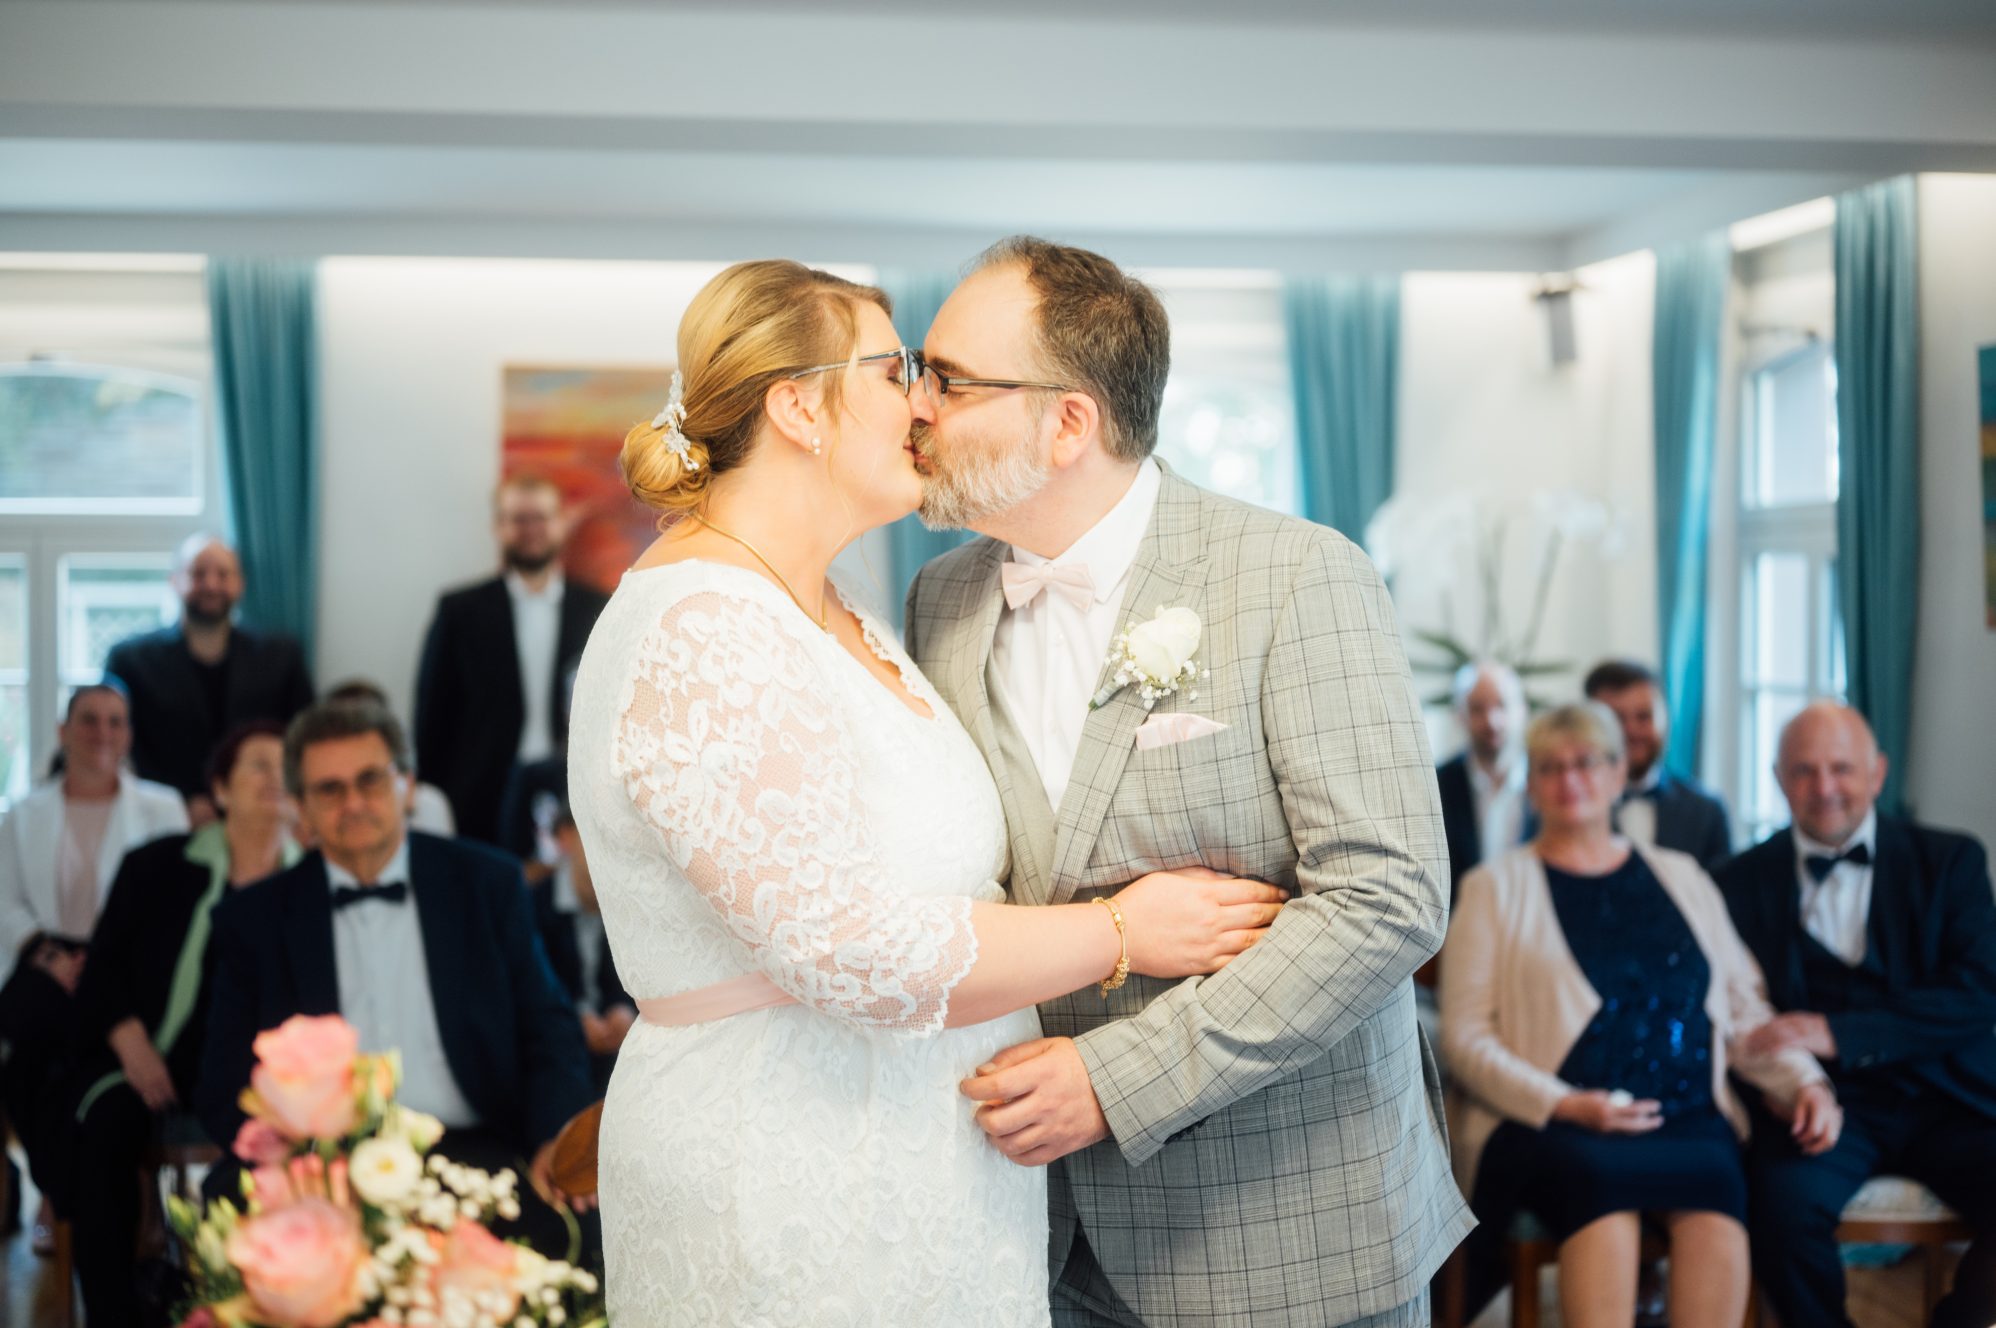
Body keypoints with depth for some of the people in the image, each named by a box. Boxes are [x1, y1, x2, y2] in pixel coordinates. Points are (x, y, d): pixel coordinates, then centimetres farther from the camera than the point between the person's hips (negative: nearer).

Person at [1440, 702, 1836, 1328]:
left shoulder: (1681, 878, 22)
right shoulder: (1496, 886, 12)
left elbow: (1743, 1009, 21)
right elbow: (1466, 1036, 3)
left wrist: (1805, 1082, 2)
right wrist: (1565, 1106, -11)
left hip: (1688, 1120, 2)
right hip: (1549, 1128, -2)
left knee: (1717, 1181, -33)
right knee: (1599, 1178, -37)